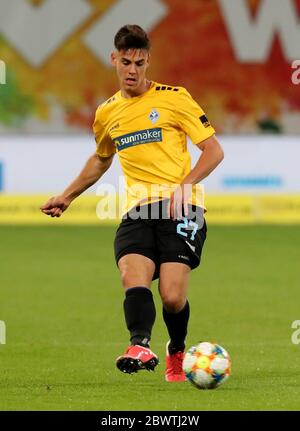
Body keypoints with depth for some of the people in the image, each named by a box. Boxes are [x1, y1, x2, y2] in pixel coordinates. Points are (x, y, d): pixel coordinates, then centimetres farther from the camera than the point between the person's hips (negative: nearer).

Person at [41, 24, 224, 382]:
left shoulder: (174, 98, 2)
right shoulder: (107, 114, 17)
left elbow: (213, 150, 1)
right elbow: (100, 160, 38)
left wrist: (184, 185, -13)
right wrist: (67, 196, 38)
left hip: (180, 208, -4)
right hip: (137, 211, 4)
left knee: (172, 296, -14)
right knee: (133, 276, -26)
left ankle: (177, 351, 16)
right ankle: (141, 346, -44)